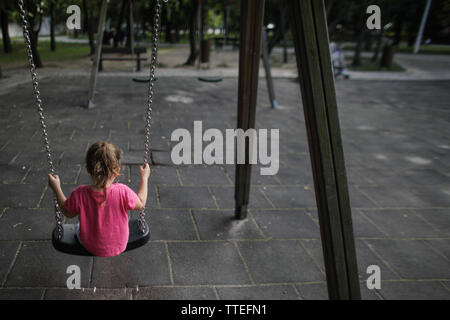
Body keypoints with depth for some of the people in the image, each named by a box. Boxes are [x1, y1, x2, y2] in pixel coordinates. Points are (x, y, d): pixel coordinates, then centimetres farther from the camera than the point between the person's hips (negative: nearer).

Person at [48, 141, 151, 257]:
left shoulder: (79, 194, -28)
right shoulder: (122, 192, -32)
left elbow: (68, 213, -7)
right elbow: (141, 204, -11)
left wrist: (56, 188, 1)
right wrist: (144, 178, -1)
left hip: (91, 248, 0)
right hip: (119, 247, 0)